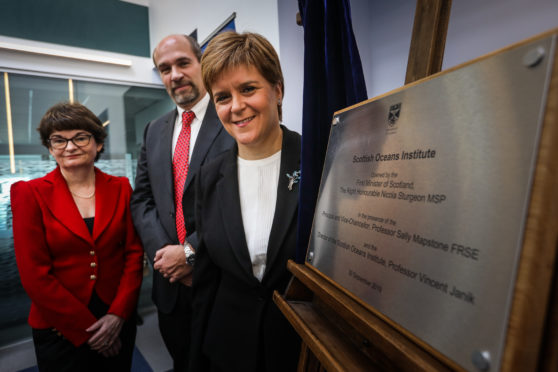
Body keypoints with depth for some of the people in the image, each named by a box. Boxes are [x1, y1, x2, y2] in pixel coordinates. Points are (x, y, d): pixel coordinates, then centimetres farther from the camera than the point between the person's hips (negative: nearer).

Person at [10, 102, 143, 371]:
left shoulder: (120, 188, -2)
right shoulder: (30, 194, -8)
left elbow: (134, 253, -3)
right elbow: (34, 276, -11)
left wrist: (118, 314, -11)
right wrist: (87, 329, -11)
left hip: (118, 319, 2)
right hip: (60, 328, -2)